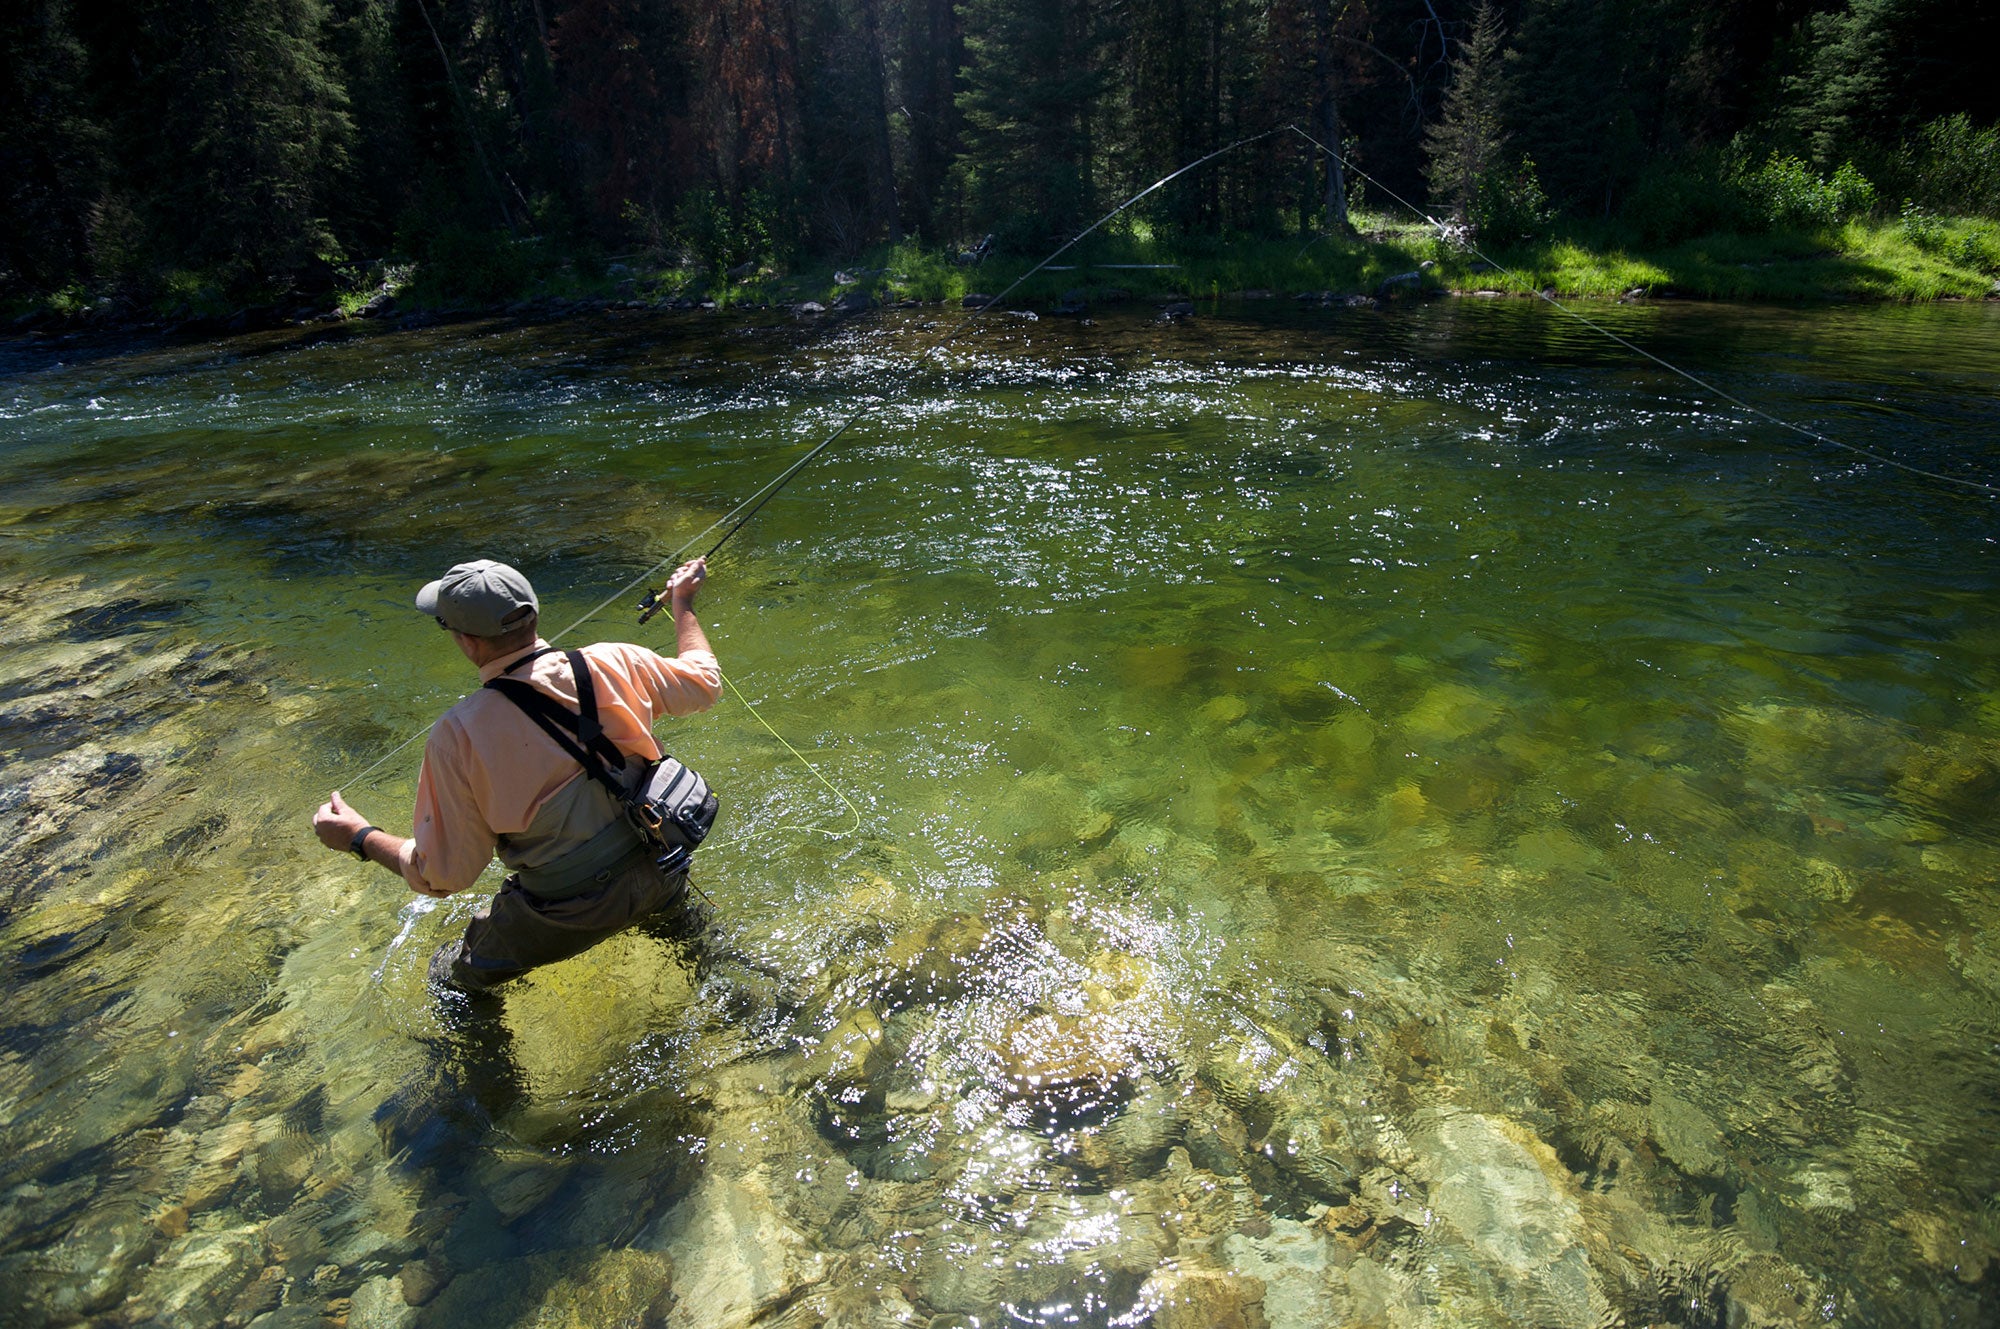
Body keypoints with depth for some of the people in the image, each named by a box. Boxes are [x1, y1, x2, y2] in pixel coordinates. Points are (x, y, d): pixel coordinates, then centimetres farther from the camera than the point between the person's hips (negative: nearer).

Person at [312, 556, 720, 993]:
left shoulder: (459, 734, -23)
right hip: (659, 873, 4)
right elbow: (706, 682, 5)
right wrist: (683, 601, 19)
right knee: (684, 936, 41)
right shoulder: (613, 664, -16)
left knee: (454, 978, 26)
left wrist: (360, 838, 5)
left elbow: (445, 875, -13)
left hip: (567, 914, -4)